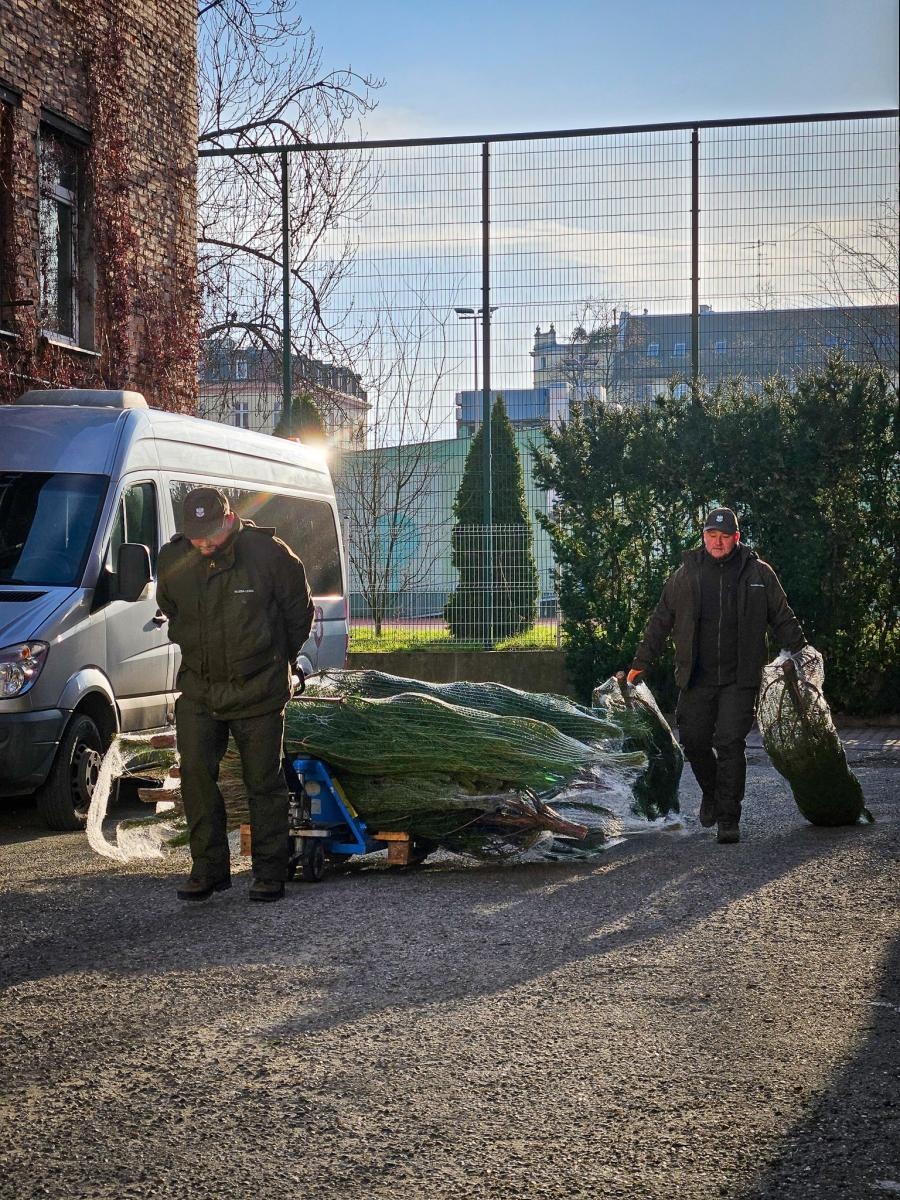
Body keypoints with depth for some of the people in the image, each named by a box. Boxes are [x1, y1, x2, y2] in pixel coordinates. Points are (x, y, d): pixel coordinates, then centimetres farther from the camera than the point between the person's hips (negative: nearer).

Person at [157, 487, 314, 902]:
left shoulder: (269, 553, -12)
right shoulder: (172, 560, -2)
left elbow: (299, 610, 2)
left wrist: (279, 660, 11)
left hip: (258, 691, -3)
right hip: (197, 688, 3)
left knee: (263, 781, 2)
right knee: (196, 774, -2)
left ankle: (270, 873, 11)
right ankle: (209, 868, 9)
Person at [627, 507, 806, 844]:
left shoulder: (759, 573, 4)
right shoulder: (686, 574, 6)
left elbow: (783, 620, 11)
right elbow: (661, 620, 12)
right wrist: (641, 662, 10)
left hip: (740, 679, -2)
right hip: (696, 678, 2)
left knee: (730, 743, -8)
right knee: (693, 740, 6)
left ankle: (729, 819, -4)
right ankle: (711, 792, 35)